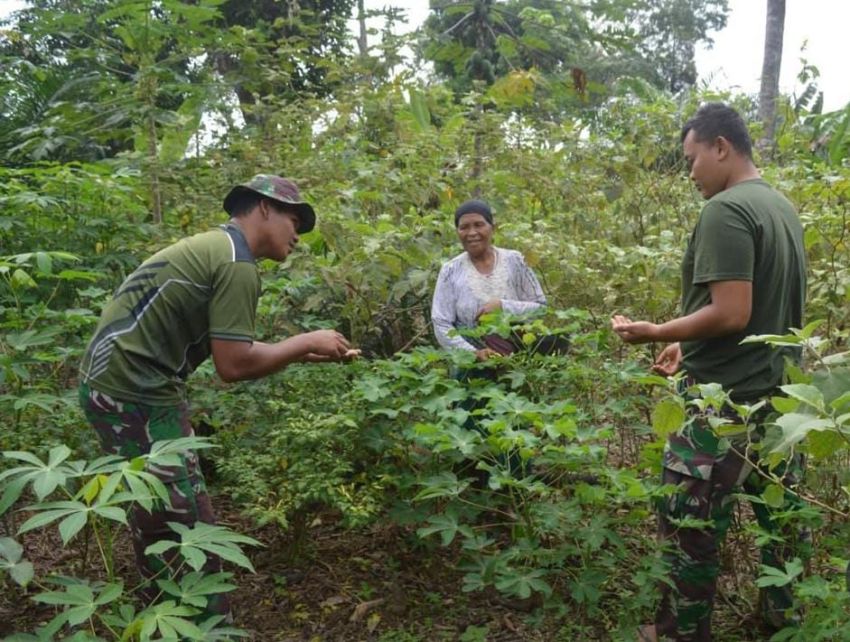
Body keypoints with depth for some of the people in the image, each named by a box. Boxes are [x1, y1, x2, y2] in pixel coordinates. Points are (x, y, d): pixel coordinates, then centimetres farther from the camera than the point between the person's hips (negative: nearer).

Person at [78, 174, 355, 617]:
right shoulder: (237, 263, -16)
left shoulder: (214, 248, 15)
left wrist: (303, 353, 13)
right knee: (189, 527, -2)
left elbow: (231, 347, 16)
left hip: (121, 383, 11)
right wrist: (307, 342, -7)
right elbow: (234, 365, -19)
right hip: (133, 393, -11)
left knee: (160, 520, 21)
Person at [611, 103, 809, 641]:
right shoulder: (783, 207, 11)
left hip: (726, 400, -9)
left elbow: (731, 314, -24)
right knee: (780, 511, 20)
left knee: (690, 525, 5)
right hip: (780, 391, 9)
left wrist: (656, 333, -13)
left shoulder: (725, 210, -18)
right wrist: (690, 346, 16)